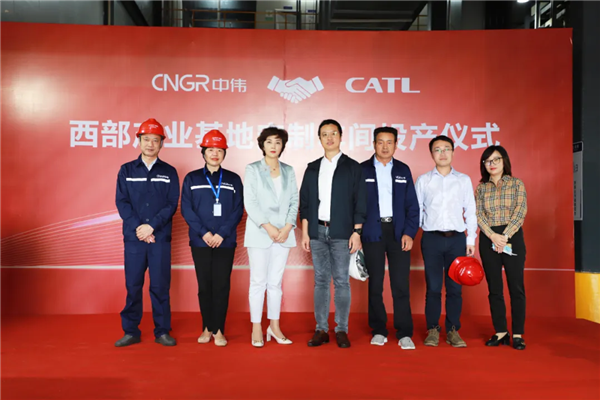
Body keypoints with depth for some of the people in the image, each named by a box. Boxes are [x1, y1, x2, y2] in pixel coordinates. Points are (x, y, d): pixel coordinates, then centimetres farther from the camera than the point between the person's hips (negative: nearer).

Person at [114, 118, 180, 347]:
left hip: (161, 238, -1)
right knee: (133, 286, 4)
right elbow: (122, 202, 1)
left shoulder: (169, 172, 7)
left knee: (160, 286, 1)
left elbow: (172, 204, -1)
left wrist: (151, 226, -13)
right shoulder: (126, 170, 9)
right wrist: (138, 227, -12)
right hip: (133, 238, 1)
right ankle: (131, 331, 16)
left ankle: (162, 331, 12)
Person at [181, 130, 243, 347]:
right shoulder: (192, 179, 7)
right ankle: (207, 328, 17)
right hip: (200, 241, 0)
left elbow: (238, 210, 1)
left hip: (225, 242, 0)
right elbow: (186, 209, 1)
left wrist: (222, 233, -11)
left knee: (221, 286, -1)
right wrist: (203, 232, -11)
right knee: (204, 286, 5)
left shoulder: (233, 179, 7)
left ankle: (218, 330, 8)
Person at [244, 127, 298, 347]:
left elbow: (294, 201, 7)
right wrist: (268, 227, -13)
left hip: (283, 233, 3)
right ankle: (257, 329, 10)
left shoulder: (289, 171, 11)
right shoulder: (253, 170, 1)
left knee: (276, 282, 8)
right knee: (258, 281, 1)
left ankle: (274, 327, 17)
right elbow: (250, 203, -6)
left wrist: (288, 227, -7)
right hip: (259, 233, -3)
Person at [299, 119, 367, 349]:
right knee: (320, 281, 6)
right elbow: (305, 202, 10)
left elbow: (359, 203, 0)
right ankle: (321, 329, 13)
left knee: (341, 281, 0)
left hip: (341, 232, -3)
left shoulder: (352, 167, 3)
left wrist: (356, 232, -7)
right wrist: (305, 232, 4)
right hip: (317, 231, 3)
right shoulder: (312, 168, 12)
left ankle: (342, 330, 9)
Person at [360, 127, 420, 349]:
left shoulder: (403, 170, 10)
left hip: (398, 232, 1)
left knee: (401, 284, -1)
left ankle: (404, 333, 7)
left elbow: (412, 205, 7)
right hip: (373, 232, -1)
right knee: (375, 284, 5)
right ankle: (378, 330, 17)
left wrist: (409, 233, -4)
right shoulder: (362, 170, 4)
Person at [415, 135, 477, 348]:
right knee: (433, 286, 2)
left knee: (455, 287, 3)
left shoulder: (464, 180, 9)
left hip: (457, 238, 1)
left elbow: (470, 211, 9)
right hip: (431, 238, -1)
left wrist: (471, 239, 5)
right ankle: (433, 330, 13)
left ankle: (453, 330, 14)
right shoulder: (423, 180, 7)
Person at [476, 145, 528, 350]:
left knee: (516, 286, -1)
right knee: (494, 288, 5)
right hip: (488, 239, 2)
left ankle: (518, 334, 7)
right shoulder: (481, 187, 9)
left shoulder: (517, 184, 4)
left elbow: (520, 212, -7)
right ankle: (500, 332, 14)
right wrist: (493, 236, -15)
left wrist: (505, 236, -16)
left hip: (512, 237, -2)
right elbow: (479, 215, -1)